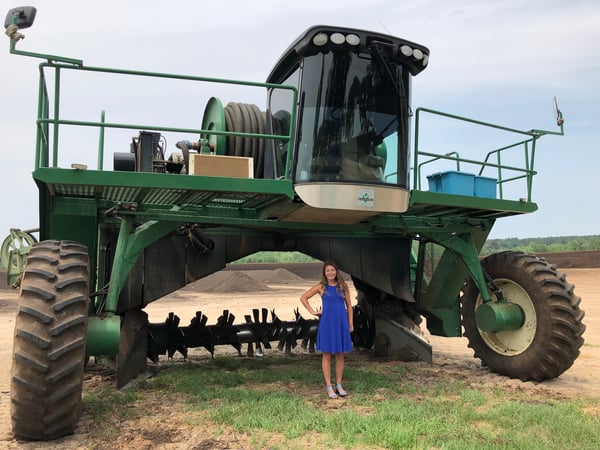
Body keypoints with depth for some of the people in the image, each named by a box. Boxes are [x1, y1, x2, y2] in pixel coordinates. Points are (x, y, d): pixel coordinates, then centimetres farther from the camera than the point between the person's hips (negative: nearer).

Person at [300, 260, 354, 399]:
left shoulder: (343, 286, 4)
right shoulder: (321, 287, 0)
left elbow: (349, 305, 9)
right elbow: (303, 298, 6)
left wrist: (350, 323, 6)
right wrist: (313, 312, -1)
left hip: (341, 324, 2)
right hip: (327, 324, -2)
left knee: (340, 355, 7)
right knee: (327, 355, 3)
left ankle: (339, 386, 18)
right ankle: (329, 387, 10)